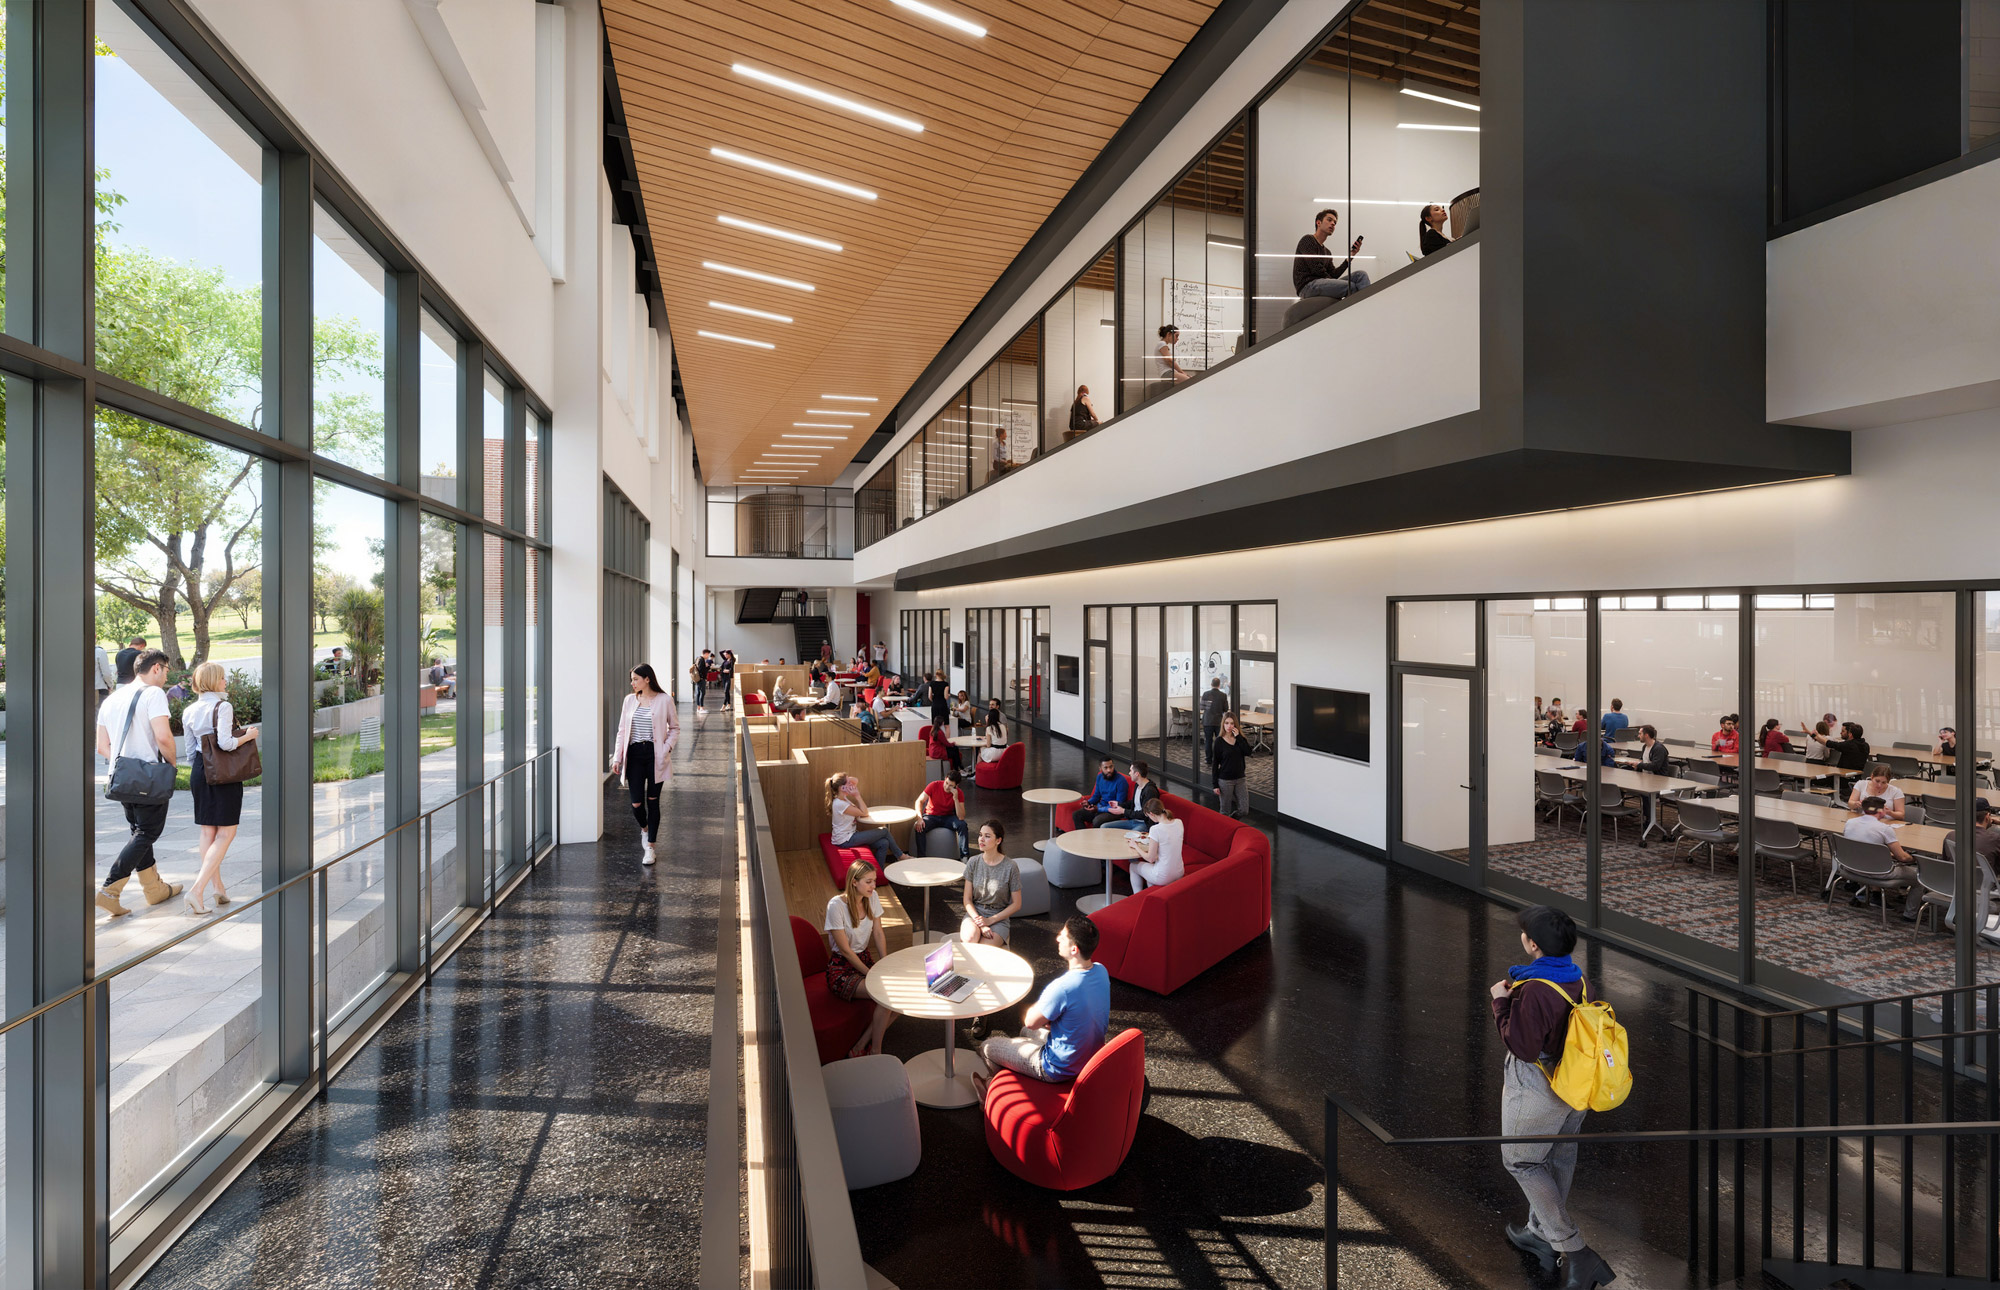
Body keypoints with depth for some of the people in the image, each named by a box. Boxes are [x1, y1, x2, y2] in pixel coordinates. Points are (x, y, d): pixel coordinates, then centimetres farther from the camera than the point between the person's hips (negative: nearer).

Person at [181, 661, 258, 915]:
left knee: (207, 832, 13)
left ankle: (219, 888, 22)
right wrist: (248, 735, -6)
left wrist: (197, 772, 23)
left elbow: (190, 750, 13)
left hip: (199, 772, 7)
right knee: (226, 833, -1)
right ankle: (197, 889, -13)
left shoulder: (189, 711, 8)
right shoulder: (223, 707, -13)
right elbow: (225, 743, -23)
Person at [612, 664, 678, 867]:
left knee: (652, 801, 4)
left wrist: (666, 749, -11)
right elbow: (622, 731, 9)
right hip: (634, 755, 3)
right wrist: (617, 758, 3)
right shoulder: (629, 700, 6)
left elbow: (674, 728, 3)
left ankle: (650, 847, 14)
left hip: (655, 756, -3)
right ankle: (644, 829, 33)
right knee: (636, 803, 0)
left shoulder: (664, 700, -4)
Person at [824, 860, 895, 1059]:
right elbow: (845, 950, -18)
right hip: (842, 969, -7)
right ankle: (875, 1052, -12)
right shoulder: (836, 906, -21)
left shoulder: (872, 897, -2)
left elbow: (878, 934, 4)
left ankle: (862, 1044, -8)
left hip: (865, 959, 7)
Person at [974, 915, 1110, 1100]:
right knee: (1025, 1032, 33)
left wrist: (1040, 1003, -4)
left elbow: (1030, 1021, -19)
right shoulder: (1101, 972, -11)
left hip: (1061, 1069, -8)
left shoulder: (1062, 987, -36)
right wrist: (1047, 1019, 1)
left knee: (988, 1047, 11)